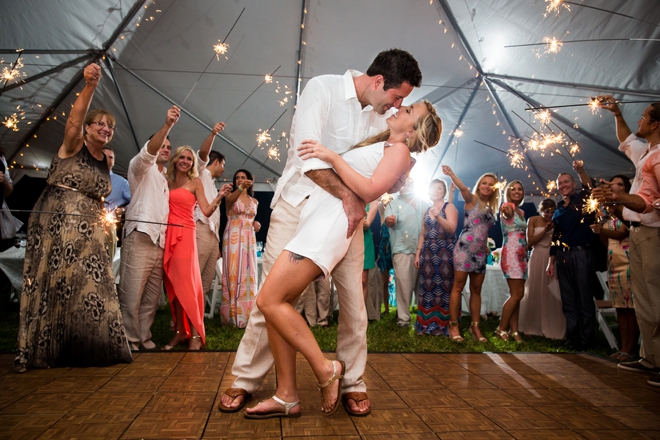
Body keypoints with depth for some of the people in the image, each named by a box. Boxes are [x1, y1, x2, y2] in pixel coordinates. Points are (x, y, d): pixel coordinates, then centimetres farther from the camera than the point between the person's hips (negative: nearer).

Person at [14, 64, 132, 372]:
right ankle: (35, 352, 9)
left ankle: (80, 349, 13)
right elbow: (74, 120, -24)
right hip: (55, 223, -6)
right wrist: (90, 87, -38)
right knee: (51, 284, -2)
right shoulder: (73, 145, -2)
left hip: (88, 232, 6)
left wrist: (102, 214, 5)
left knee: (89, 286, 3)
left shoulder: (105, 162, 14)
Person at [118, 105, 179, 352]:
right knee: (132, 295, -8)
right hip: (140, 237, -7)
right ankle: (130, 340, 1)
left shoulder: (165, 178, 27)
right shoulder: (141, 168, 7)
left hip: (159, 241, 7)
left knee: (152, 297, 7)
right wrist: (167, 125, -28)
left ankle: (144, 338, 15)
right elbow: (148, 152, -16)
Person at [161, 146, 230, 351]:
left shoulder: (195, 182, 6)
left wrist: (220, 196, -15)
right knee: (172, 284, 4)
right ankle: (179, 331, 11)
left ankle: (195, 334, -3)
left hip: (185, 234, -4)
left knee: (185, 283, -9)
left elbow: (206, 211, -1)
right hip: (167, 234, 4)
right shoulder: (167, 180, 16)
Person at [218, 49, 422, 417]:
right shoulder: (323, 88, -11)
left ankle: (353, 383, 17)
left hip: (347, 212, 4)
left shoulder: (383, 115, 5)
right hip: (300, 203, -4)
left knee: (353, 297, 0)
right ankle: (246, 380, 15)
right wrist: (348, 195, -29)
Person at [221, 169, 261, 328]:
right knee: (233, 273, -7)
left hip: (249, 238, 4)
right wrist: (241, 188, -43)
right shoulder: (231, 196, 3)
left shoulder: (254, 201, 17)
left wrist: (256, 225, 2)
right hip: (233, 237, -4)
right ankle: (232, 315, -2)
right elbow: (230, 199, -23)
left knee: (248, 275, 2)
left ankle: (246, 315, 8)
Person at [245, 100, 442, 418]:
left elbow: (370, 190, -13)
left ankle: (326, 370, -3)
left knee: (270, 300, -15)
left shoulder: (399, 150, 3)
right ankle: (286, 397, 8)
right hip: (314, 216, 9)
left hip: (330, 222, -9)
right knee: (277, 304, 1)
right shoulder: (378, 145, 29)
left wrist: (332, 157, -13)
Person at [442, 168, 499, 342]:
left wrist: (486, 246, 16)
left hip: (480, 252, 7)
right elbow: (463, 188, -19)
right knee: (458, 286, -4)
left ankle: (475, 327, 15)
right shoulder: (472, 200, 1)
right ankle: (453, 325, 2)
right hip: (465, 248, -7)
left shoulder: (490, 209, 19)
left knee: (476, 290, 9)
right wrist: (451, 174, -36)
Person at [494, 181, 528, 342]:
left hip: (522, 255, 8)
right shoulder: (507, 207, -6)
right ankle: (501, 328, -2)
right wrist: (506, 210, -53)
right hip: (511, 254, -8)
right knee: (517, 293, -11)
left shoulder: (521, 212, 19)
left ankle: (514, 330, 10)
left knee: (516, 294, 6)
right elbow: (507, 213, -33)